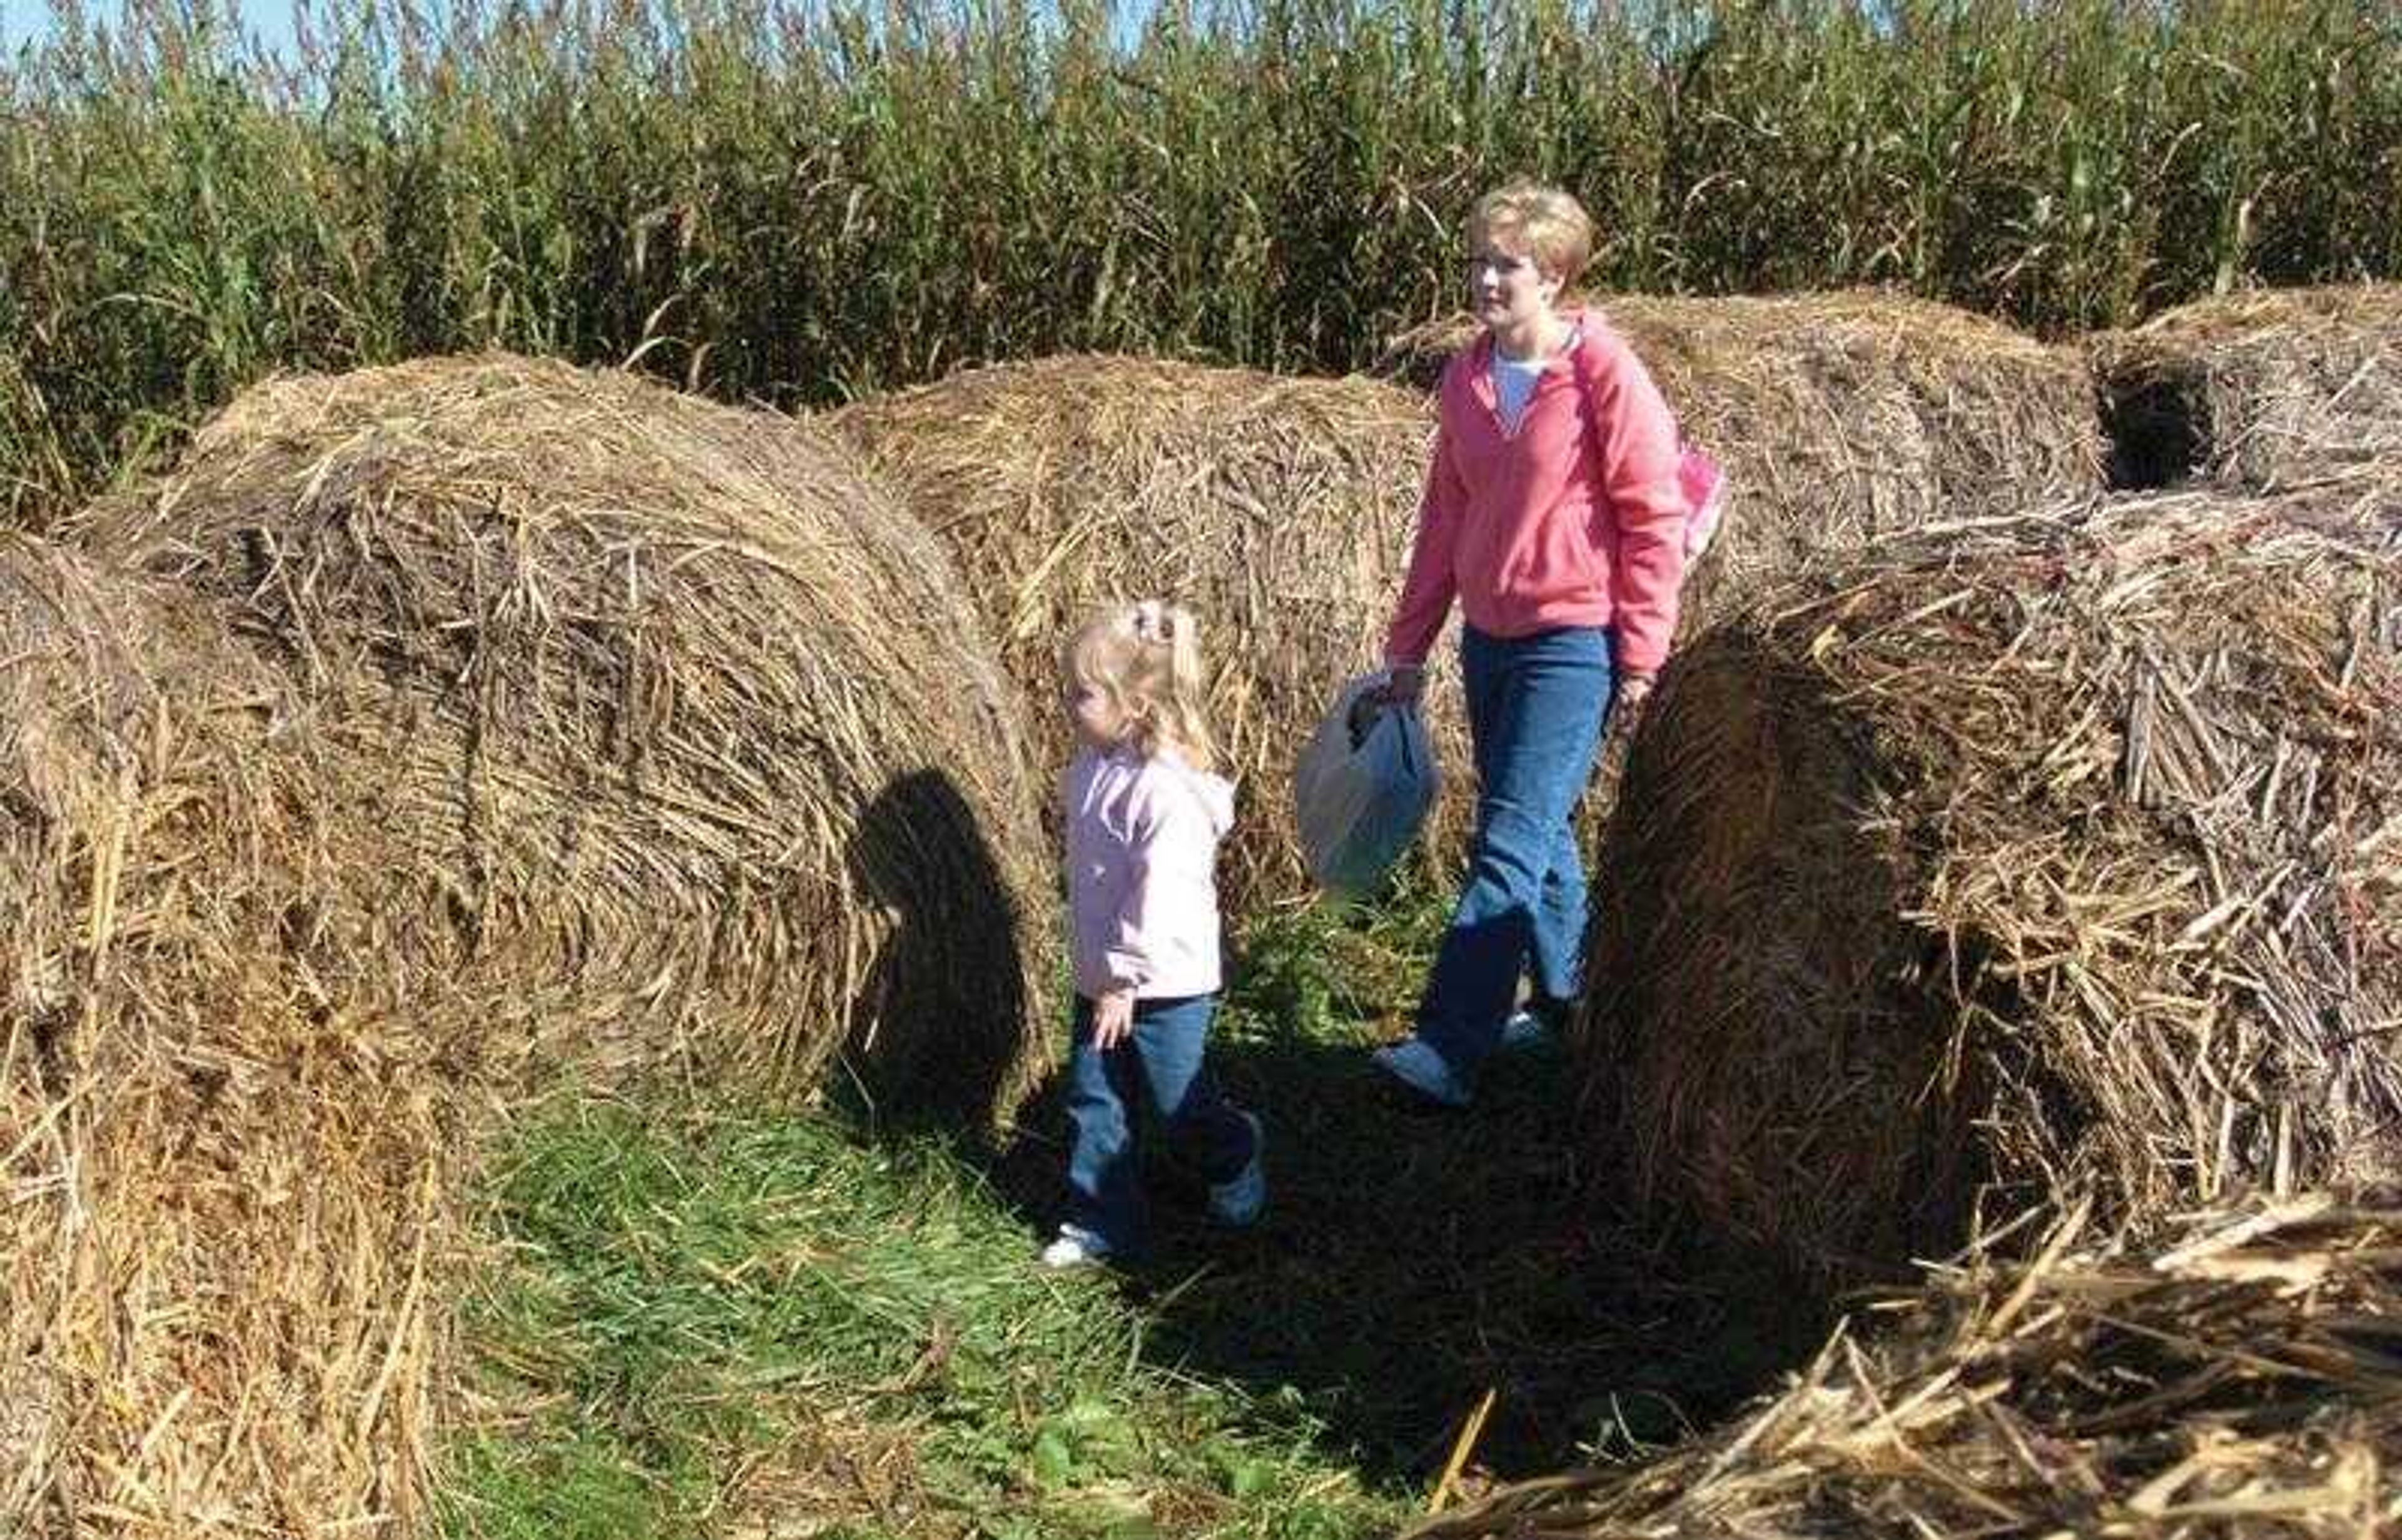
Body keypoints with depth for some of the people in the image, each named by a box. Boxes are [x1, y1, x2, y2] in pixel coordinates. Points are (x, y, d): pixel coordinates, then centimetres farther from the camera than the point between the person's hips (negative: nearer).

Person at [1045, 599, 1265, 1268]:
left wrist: (1124, 980, -20)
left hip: (1164, 985, -8)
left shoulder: (1168, 791, -25)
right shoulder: (1091, 768, 4)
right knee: (1094, 1102, 11)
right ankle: (1101, 1224, 23)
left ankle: (1238, 1175, 37)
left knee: (1182, 1104, 9)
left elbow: (1159, 897, -25)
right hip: (1102, 980, 8)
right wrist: (1098, 974, 16)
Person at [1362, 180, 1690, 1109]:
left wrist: (1641, 657, -11)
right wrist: (1409, 649, 14)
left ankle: (1447, 1053, -10)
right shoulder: (1466, 377, 7)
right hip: (1487, 638, 7)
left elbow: (1654, 520, -10)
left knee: (1511, 846, -10)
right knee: (1538, 835, 19)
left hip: (1573, 644, -7)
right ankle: (1565, 1004, 36)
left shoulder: (1607, 377, -12)